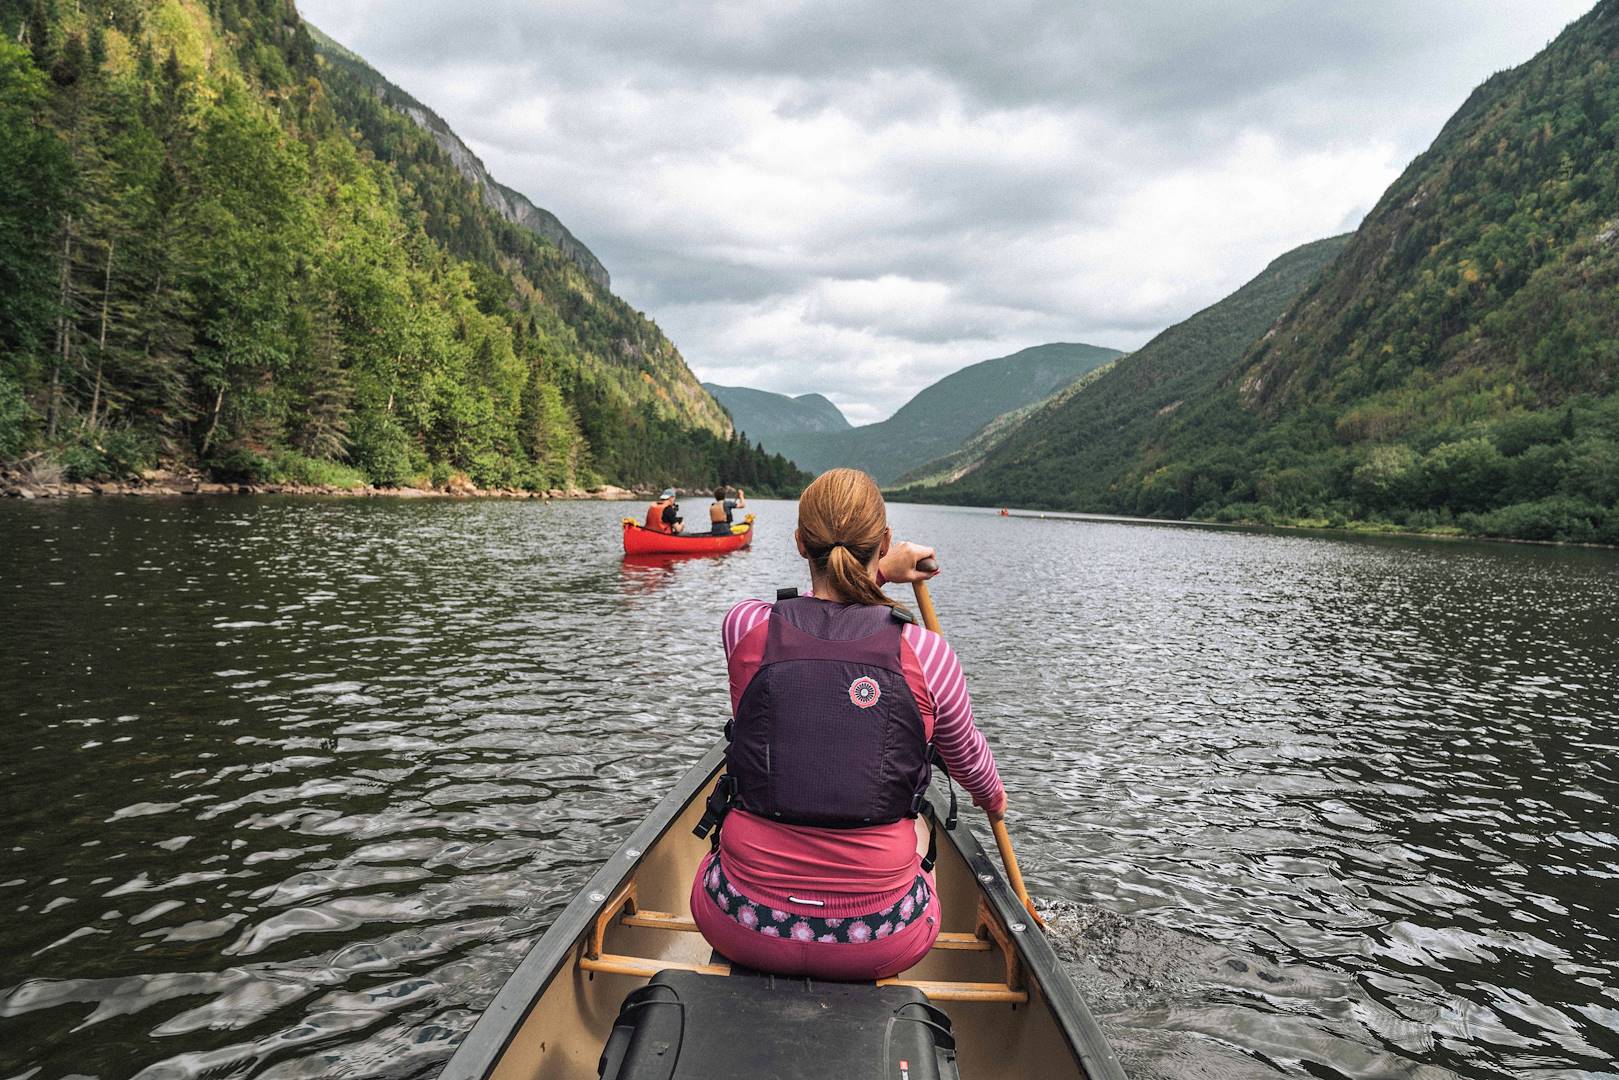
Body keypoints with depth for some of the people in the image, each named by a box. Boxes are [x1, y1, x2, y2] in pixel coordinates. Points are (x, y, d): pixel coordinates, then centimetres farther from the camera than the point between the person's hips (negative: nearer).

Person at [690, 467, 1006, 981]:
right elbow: (967, 758, 10)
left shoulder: (744, 626, -11)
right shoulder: (926, 653, -12)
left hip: (745, 926, 1)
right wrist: (994, 798, 32)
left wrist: (879, 573, 24)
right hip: (882, 945, 0)